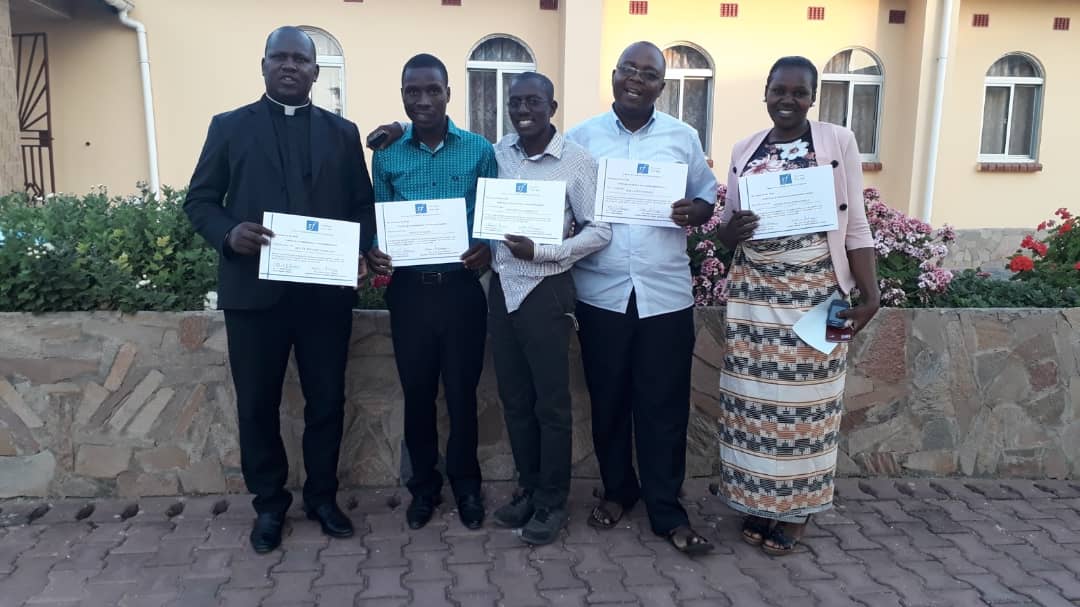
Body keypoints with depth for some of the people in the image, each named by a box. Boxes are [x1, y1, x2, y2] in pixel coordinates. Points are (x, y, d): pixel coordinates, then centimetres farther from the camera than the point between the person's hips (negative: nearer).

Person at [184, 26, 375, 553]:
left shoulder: (342, 132, 10)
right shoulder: (229, 127, 6)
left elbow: (363, 205, 9)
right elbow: (199, 200, 4)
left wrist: (358, 252, -10)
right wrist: (229, 233, -16)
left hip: (326, 290, 1)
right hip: (254, 290, -1)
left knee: (326, 400, 10)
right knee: (257, 404, 9)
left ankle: (322, 495, 29)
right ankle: (269, 503, 27)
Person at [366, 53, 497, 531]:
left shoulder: (480, 150, -1)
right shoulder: (386, 155, 4)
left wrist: (487, 249, -19)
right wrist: (373, 253, -13)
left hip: (461, 288, -1)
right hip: (408, 290, 2)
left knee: (462, 390, 8)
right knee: (417, 391, 11)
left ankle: (466, 484, 28)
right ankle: (424, 484, 29)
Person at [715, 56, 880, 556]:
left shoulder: (838, 142, -1)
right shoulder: (744, 150, 8)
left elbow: (855, 225, -2)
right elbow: (726, 229, 11)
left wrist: (870, 294, -8)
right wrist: (731, 230, -13)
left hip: (814, 293, -3)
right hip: (754, 293, 3)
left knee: (804, 399, 5)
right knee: (754, 397, 6)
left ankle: (796, 508, 21)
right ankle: (759, 500, 23)